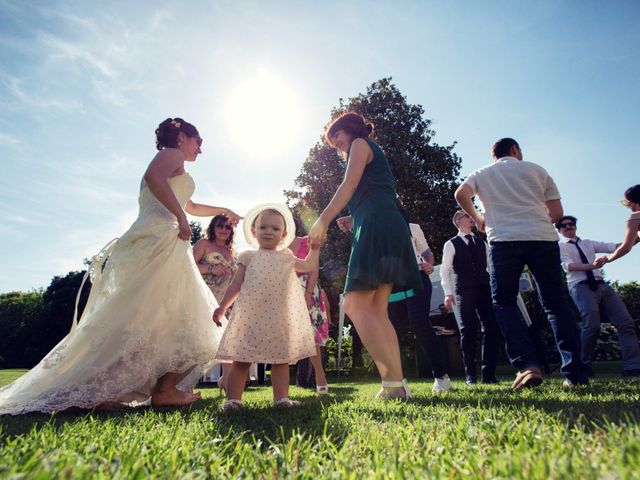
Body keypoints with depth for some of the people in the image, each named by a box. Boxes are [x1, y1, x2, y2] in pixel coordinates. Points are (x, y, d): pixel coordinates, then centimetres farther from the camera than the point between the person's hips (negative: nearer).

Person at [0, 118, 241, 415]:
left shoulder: (172, 166, 33)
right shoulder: (173, 155, 5)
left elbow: (191, 207, 47)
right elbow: (153, 177, -20)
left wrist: (222, 211, 58)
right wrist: (181, 218, -17)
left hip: (151, 244, 10)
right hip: (158, 239, -10)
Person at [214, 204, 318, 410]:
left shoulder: (287, 259, 16)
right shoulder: (248, 257, 9)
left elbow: (310, 265, 30)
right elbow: (236, 285, 10)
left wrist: (315, 245, 28)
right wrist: (223, 306, 6)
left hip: (280, 319, 2)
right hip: (250, 317, -2)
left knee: (281, 360, 6)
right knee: (241, 360, 1)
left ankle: (281, 398, 15)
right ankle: (233, 399, 10)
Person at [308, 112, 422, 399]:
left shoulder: (360, 143, 11)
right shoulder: (375, 155, 36)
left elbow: (349, 186, -5)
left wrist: (323, 220, -8)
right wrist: (350, 221, 25)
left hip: (376, 225, -10)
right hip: (391, 228, 10)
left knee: (355, 305, -16)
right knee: (377, 312, 2)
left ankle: (393, 382, -21)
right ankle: (398, 383, -3)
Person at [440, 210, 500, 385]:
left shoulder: (481, 242, 19)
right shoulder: (451, 244, 5)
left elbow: (489, 265, 17)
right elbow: (445, 270, 2)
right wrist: (448, 293, -7)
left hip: (484, 289, 4)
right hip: (464, 291, -4)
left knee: (490, 329, -2)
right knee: (467, 331, -3)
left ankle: (489, 373, 6)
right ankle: (470, 374, 7)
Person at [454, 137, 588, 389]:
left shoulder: (482, 173, 18)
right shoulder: (536, 170, 19)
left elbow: (461, 194, -3)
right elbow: (557, 212, 14)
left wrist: (477, 217, 14)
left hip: (503, 240, -1)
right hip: (543, 238, 2)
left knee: (503, 303, 7)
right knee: (556, 303, 9)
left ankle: (527, 363, -8)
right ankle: (575, 373, 5)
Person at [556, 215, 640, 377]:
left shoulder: (588, 243, 24)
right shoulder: (560, 246, 6)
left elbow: (614, 247, 14)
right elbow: (568, 266, -10)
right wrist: (592, 265, -24)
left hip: (601, 285, 6)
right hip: (580, 286, -6)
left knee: (626, 322, -6)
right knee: (592, 325, -21)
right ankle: (585, 365, -4)